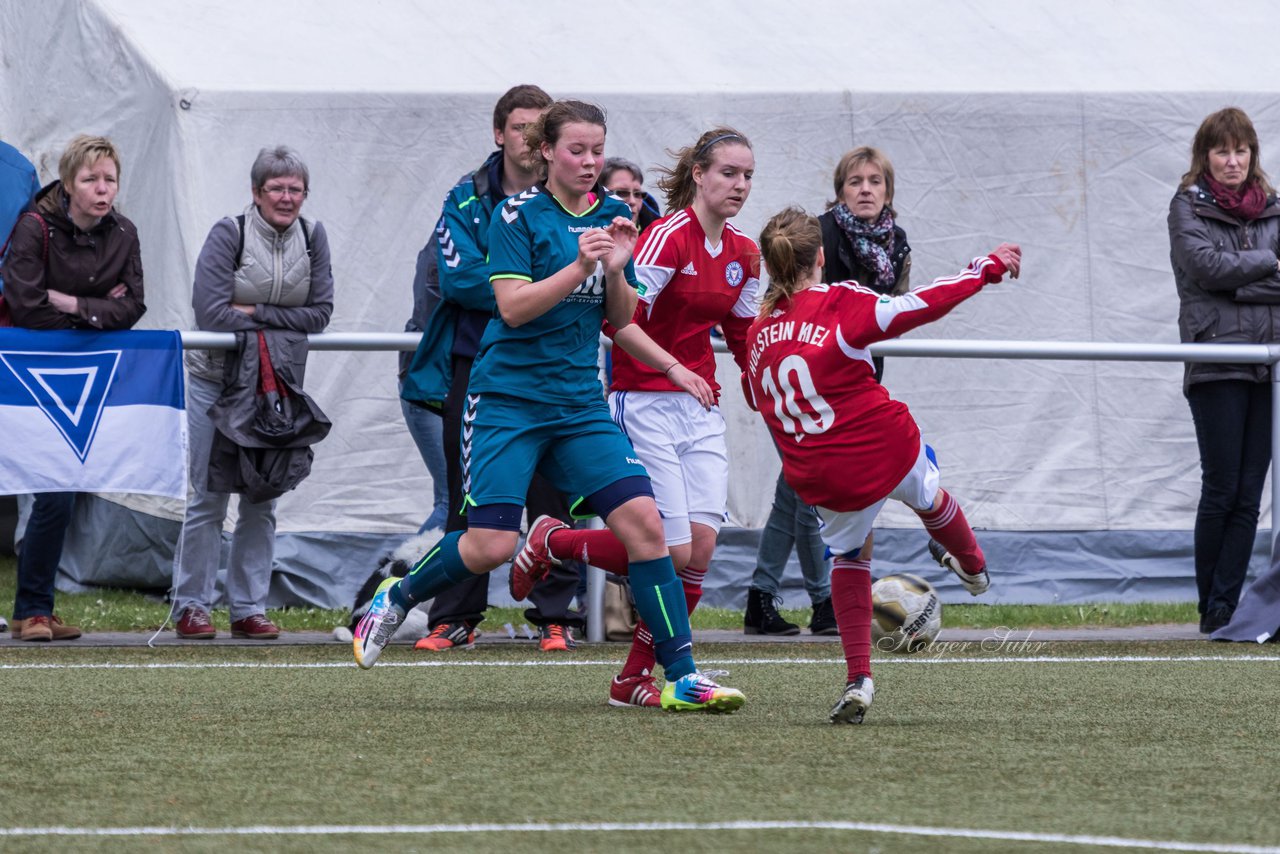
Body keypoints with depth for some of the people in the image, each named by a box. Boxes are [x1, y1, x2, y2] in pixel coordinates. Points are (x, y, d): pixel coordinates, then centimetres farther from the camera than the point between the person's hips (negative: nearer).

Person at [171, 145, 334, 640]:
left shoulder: (312, 238, 0)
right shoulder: (229, 234, -13)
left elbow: (320, 313, -6)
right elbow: (210, 312, -21)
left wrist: (256, 313, -17)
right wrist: (282, 324, -16)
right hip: (215, 380, -4)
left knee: (262, 498, 6)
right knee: (209, 497, -4)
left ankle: (249, 609, 12)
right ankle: (191, 608, 4)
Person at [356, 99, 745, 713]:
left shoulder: (611, 217, 10)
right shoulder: (518, 215, -7)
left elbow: (622, 320, 12)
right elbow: (512, 307, -15)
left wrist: (616, 271, -8)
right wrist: (579, 266, -24)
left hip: (580, 403, 5)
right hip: (508, 399, -5)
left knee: (644, 523, -10)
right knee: (491, 544, -13)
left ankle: (682, 677, -7)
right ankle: (396, 599, 17)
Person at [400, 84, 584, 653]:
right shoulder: (468, 199, 3)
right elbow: (459, 278, -9)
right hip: (474, 365, 1)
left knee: (549, 494, 0)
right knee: (468, 497, 5)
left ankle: (555, 616, 6)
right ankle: (455, 618, 11)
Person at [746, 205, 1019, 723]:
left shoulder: (758, 336, 4)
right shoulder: (840, 303, -13)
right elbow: (916, 307, -19)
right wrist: (986, 269, -9)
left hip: (819, 481, 3)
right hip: (887, 447, -3)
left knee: (846, 556, 26)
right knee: (928, 497, 31)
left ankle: (858, 679, 15)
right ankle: (972, 567, 62)